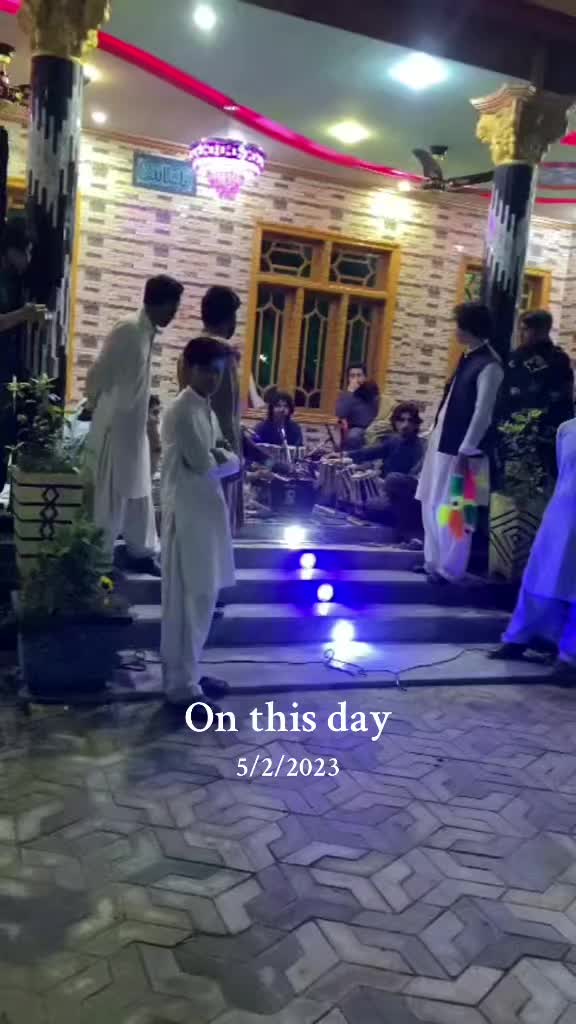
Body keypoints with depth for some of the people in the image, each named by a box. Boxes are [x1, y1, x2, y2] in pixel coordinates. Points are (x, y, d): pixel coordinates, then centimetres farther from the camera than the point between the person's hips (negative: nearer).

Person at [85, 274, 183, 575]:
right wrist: (99, 409, -5)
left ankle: (141, 553, 28)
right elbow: (97, 375, -17)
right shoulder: (128, 331, -19)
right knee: (109, 497, 0)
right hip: (114, 428, -9)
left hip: (134, 428, 9)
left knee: (139, 493, 16)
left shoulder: (147, 333, 8)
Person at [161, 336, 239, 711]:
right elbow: (204, 465, -19)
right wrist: (232, 461, -2)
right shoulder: (184, 411, -14)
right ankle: (181, 685, 1)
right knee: (187, 601, -6)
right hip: (188, 514, -10)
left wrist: (223, 457, -4)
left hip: (206, 510, 10)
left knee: (201, 598, 14)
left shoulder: (206, 409, 15)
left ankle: (189, 672, 26)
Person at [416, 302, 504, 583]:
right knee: (432, 507, 15)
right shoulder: (468, 358, 13)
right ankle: (434, 562, 27)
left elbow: (483, 413, -18)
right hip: (442, 442, 9)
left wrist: (465, 452, -19)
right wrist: (435, 433, 16)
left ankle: (449, 570, 8)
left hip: (460, 448, -9)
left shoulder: (489, 365, -14)